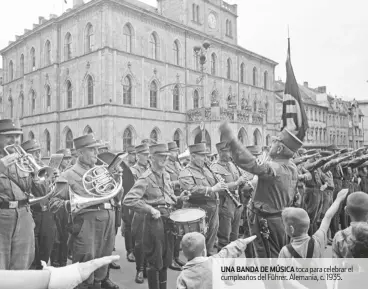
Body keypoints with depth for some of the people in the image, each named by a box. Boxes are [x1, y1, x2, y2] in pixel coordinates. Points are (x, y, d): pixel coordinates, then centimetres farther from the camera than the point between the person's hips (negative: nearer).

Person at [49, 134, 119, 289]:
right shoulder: (69, 175, -1)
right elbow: (54, 202, -4)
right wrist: (68, 204, -24)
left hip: (108, 217, 6)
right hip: (87, 219, -6)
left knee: (104, 255, 16)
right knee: (87, 258, -5)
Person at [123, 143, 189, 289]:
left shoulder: (166, 175, 10)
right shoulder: (146, 178, -15)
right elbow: (128, 200, -23)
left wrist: (178, 198, 3)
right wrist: (150, 209, -23)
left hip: (168, 219, 8)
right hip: (154, 220, -7)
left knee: (166, 259, 18)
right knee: (155, 261, 5)